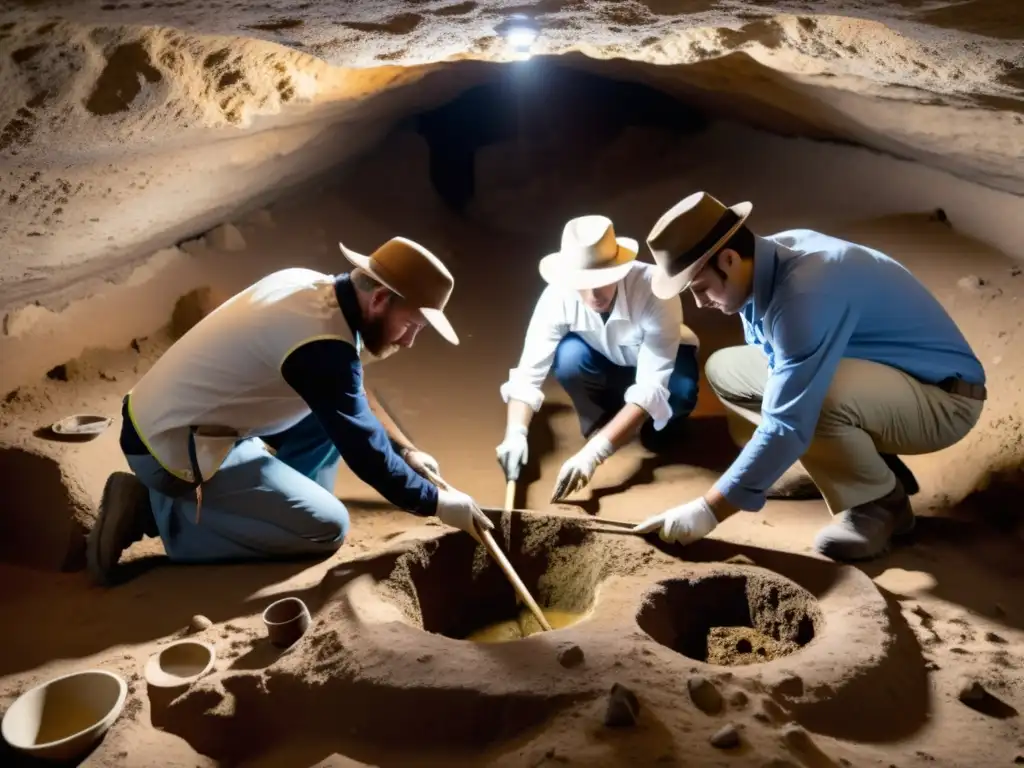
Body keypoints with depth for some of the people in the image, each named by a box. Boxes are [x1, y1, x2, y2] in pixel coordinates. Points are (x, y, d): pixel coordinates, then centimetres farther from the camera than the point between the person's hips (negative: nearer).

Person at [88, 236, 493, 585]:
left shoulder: (310, 284, 1)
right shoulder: (321, 346, -27)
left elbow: (353, 395, 16)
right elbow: (363, 451, -20)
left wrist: (404, 449, 13)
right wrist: (437, 504, -6)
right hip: (173, 446, -9)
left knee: (331, 410, 8)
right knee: (327, 528, -7)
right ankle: (155, 510, -4)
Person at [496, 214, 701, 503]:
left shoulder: (655, 291, -38)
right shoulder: (558, 295, -30)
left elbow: (651, 387, -42)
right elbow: (528, 372, -28)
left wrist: (593, 452, -51)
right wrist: (516, 433, -46)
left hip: (660, 359, -1)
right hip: (606, 362, 2)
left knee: (679, 393, -36)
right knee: (569, 356, -32)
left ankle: (659, 421, 1)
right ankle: (600, 420, -2)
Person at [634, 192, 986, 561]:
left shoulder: (806, 292, -32)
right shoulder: (769, 260, -6)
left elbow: (789, 424, -33)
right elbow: (771, 368, 10)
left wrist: (709, 510, -27)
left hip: (943, 398, -9)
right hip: (875, 380, 9)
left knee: (812, 388, -39)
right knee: (724, 369, 3)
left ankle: (879, 503, -9)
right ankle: (871, 463, 6)